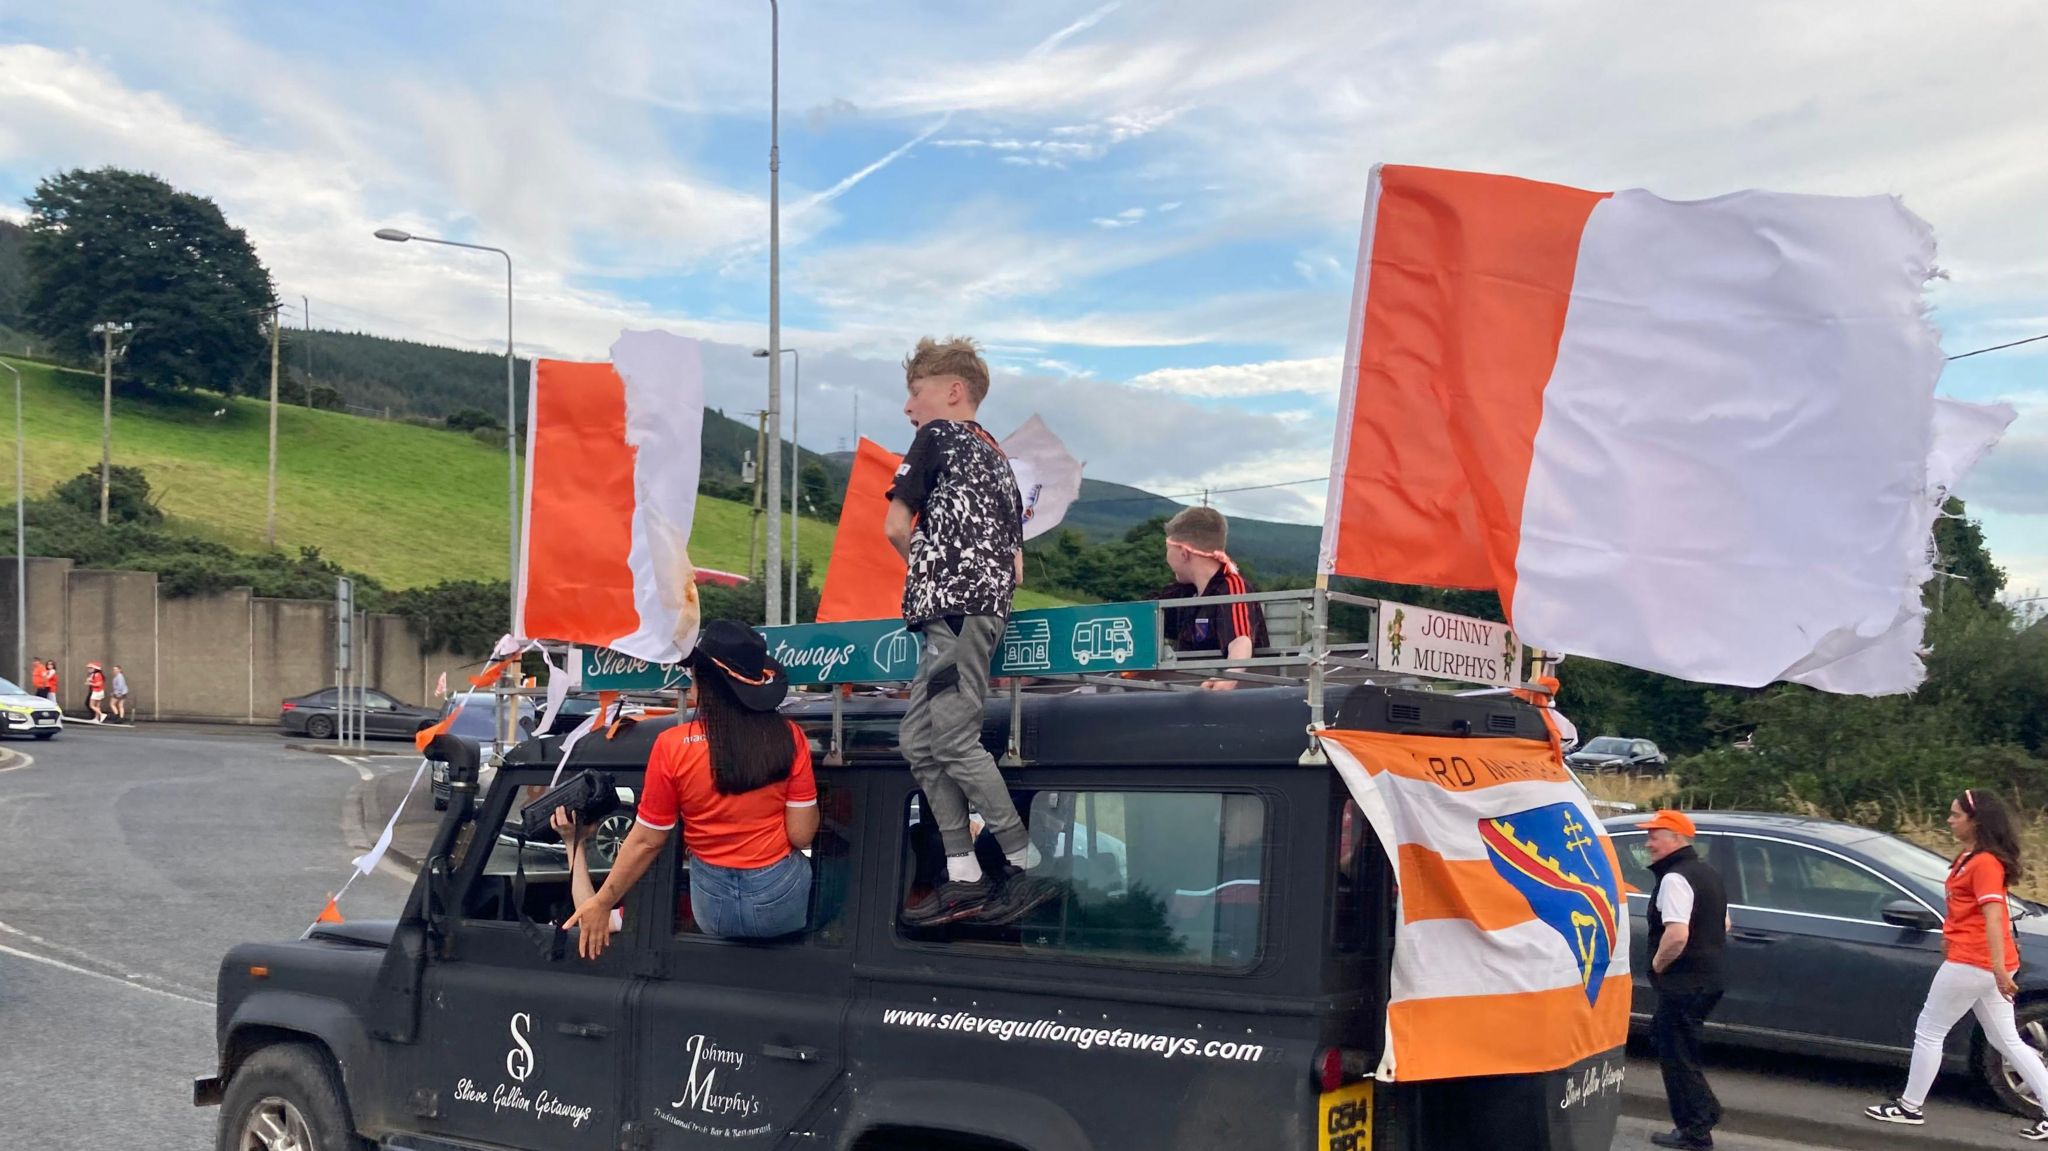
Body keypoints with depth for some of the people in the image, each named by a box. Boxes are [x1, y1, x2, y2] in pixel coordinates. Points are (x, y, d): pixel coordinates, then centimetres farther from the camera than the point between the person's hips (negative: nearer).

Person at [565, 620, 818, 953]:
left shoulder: (672, 746, -16)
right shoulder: (788, 737, -14)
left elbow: (646, 841, -8)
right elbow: (801, 835, -12)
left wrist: (602, 903, 4)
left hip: (714, 907, 1)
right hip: (783, 901, -1)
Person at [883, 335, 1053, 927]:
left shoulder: (937, 436, 3)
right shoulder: (997, 459, 26)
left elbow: (896, 526, 0)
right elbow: (1016, 568, 22)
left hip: (953, 604, -9)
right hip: (989, 602, 9)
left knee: (954, 743, -11)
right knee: (919, 741, 8)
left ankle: (1027, 866, -8)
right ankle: (964, 879, 4)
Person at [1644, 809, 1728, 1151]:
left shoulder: (1675, 879, -19)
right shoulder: (1708, 873, 14)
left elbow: (1677, 934, -29)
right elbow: (1723, 924, 25)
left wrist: (1658, 963, -14)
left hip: (1683, 982, -10)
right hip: (1708, 978, 10)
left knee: (1676, 1054, 0)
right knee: (1665, 1036, 21)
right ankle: (1705, 1110, 25)